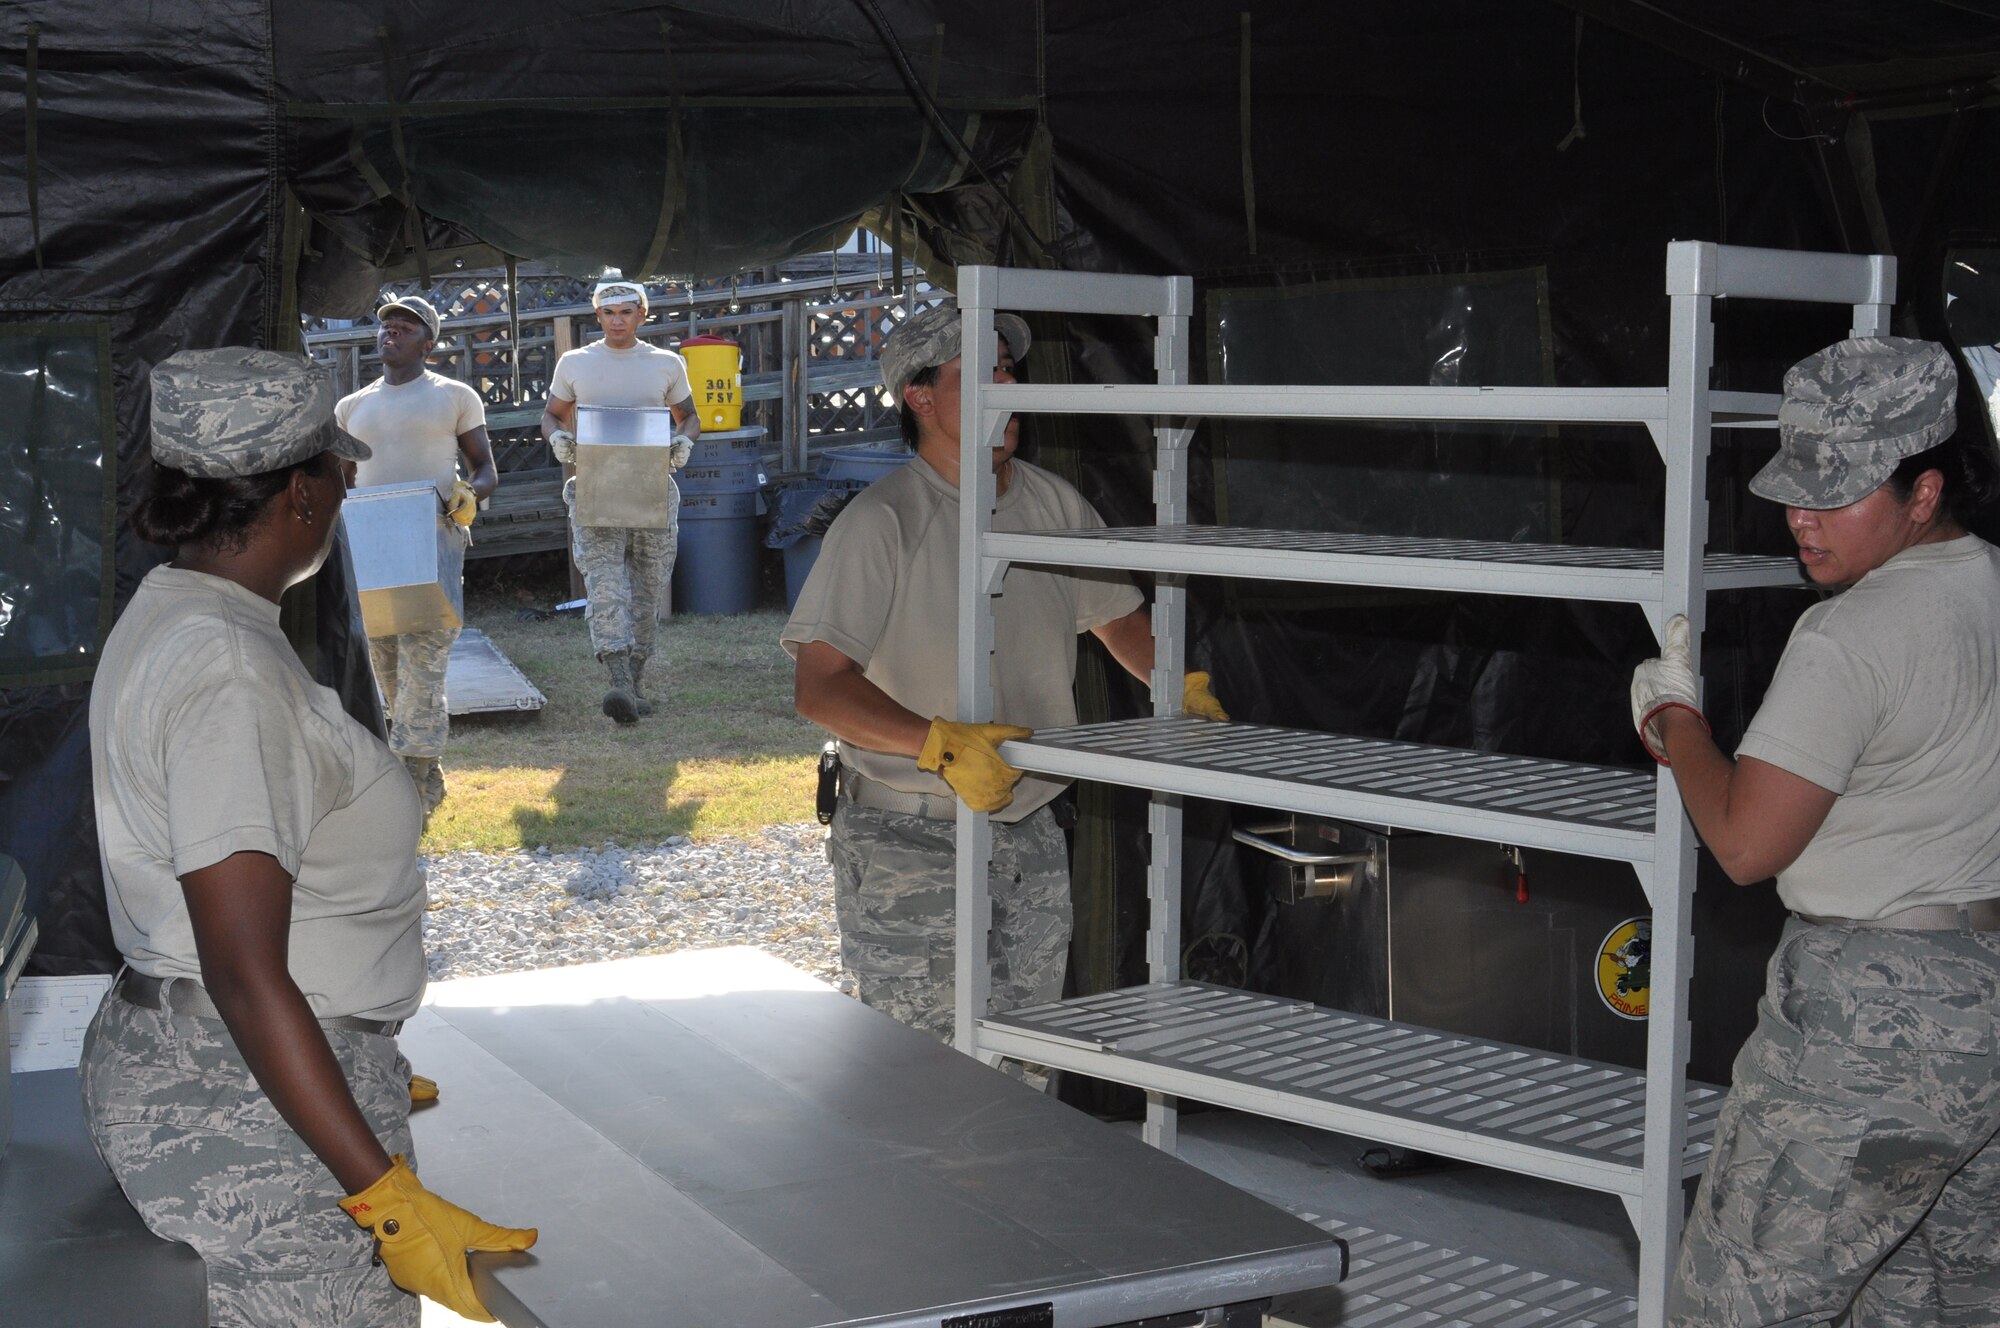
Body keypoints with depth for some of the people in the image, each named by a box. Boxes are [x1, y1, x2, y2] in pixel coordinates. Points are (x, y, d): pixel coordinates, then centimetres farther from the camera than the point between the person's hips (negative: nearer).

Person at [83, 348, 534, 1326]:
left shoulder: (165, 615, 11)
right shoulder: (231, 673, -21)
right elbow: (244, 973, -25)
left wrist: (366, 1068, 26)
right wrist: (388, 1200, -26)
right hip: (256, 1106, -10)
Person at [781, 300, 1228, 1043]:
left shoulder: (1054, 506, 6)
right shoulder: (882, 522, -14)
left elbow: (1118, 616, 22)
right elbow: (819, 687, -22)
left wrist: (1186, 688, 3)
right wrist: (942, 745, -35)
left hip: (1030, 836, 6)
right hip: (908, 844, -6)